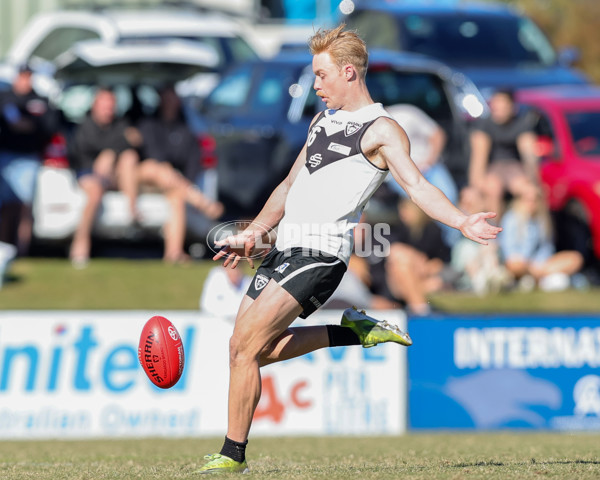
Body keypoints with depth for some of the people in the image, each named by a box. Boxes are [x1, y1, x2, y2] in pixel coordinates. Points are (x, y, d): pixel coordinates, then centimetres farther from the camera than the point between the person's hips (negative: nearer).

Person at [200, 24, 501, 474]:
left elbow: (416, 184, -18)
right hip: (284, 250, 9)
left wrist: (463, 222, -34)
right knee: (252, 349, 7)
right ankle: (355, 331, 18)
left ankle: (233, 454, -4)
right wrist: (252, 234, 29)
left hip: (320, 256, -9)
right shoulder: (323, 121, 20)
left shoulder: (382, 129, -6)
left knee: (246, 347, -15)